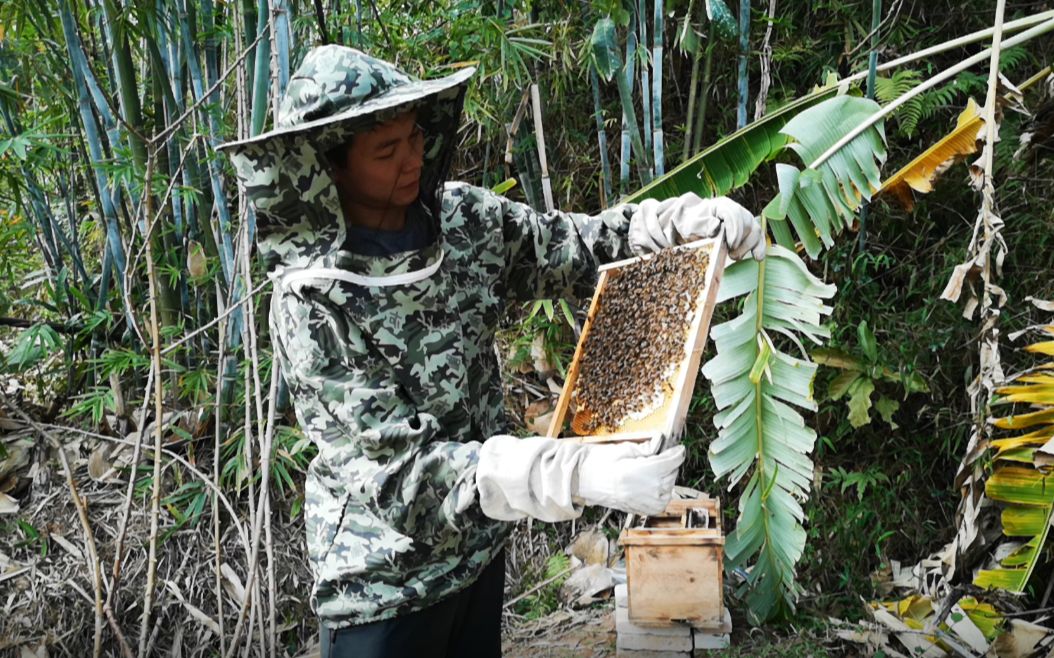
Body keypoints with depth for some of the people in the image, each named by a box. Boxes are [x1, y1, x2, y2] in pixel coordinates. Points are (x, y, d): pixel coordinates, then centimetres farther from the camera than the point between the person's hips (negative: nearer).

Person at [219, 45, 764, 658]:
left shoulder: (462, 217, -7)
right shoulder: (312, 305, -23)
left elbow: (575, 246, 2)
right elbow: (400, 467, -28)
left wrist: (685, 217, -18)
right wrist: (580, 475, -38)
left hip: (479, 541, 6)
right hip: (389, 579, -5)